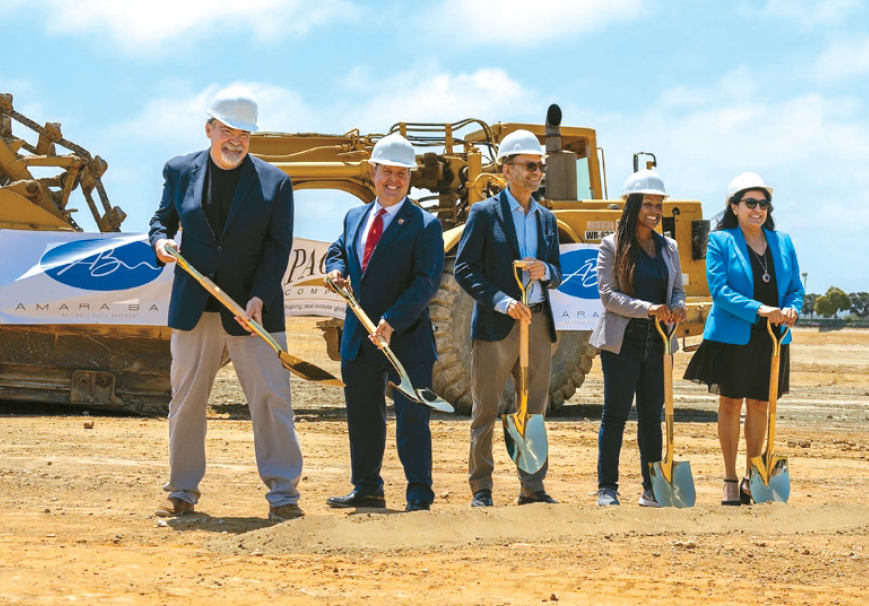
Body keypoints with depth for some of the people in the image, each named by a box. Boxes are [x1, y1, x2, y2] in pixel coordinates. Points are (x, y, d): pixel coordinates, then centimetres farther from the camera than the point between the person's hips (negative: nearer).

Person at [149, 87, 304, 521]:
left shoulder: (274, 182, 0)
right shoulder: (180, 171, 6)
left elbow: (278, 247, -4)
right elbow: (163, 218, 16)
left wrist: (259, 297, -16)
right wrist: (160, 241, -9)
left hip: (253, 309, -2)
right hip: (194, 309, 2)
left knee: (271, 397, -6)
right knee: (186, 399, 7)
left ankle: (282, 493, -1)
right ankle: (183, 491, 19)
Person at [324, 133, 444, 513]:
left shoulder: (424, 225, -7)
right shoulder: (355, 218, 12)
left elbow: (426, 281, -15)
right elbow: (338, 250, 25)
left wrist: (393, 321, -25)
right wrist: (336, 269, -1)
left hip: (407, 339, -6)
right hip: (358, 339, 6)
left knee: (412, 418, -5)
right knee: (361, 416, 14)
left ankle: (419, 496, 1)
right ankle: (366, 489, 26)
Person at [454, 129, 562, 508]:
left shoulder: (546, 219, 15)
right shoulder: (485, 213, -1)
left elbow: (557, 276, 18)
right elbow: (464, 270, -6)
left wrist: (545, 271, -6)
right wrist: (502, 301, -17)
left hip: (537, 324, 5)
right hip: (495, 325, -5)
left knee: (534, 410, 7)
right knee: (486, 410, -1)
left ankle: (532, 488, 12)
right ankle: (481, 489, 5)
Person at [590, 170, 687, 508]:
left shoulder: (668, 248, 13)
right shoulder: (612, 246, -2)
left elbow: (678, 289, 16)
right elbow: (608, 294, -9)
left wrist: (677, 307, -8)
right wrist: (647, 309, -21)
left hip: (658, 341, 4)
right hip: (623, 341, -4)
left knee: (652, 416, 8)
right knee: (615, 414, -2)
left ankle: (652, 488, 13)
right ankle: (607, 488, 3)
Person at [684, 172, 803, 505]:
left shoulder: (782, 242, 10)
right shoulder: (720, 241, -4)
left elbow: (795, 288, 11)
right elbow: (719, 290, -13)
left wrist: (791, 309, -12)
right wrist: (759, 310, -23)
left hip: (770, 339, 4)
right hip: (732, 337, -4)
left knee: (760, 405, 9)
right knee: (730, 404, 3)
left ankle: (752, 478, 21)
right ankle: (730, 481, 11)